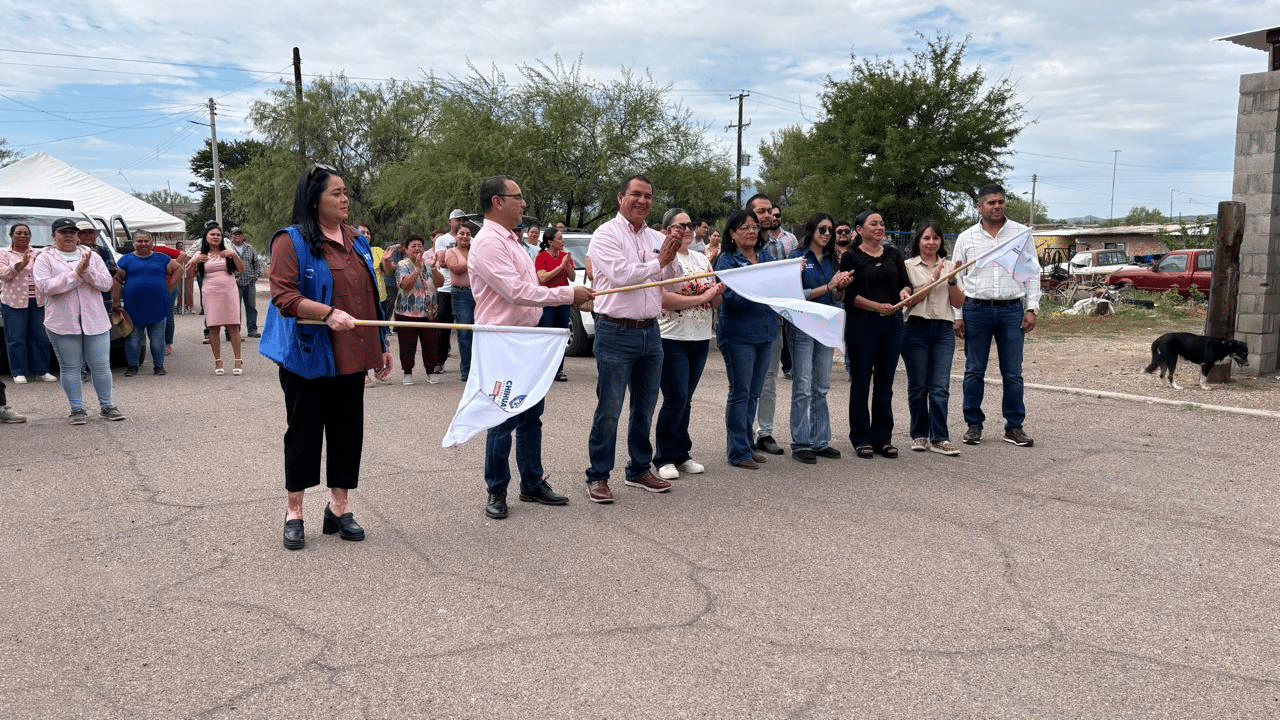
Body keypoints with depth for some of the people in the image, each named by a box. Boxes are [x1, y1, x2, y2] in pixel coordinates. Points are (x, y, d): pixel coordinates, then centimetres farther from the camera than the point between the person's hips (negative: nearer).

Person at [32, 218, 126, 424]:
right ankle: (77, 410, 12)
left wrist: (87, 271, -16)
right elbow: (44, 286, -12)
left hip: (95, 322, 2)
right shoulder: (45, 259, 3)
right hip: (62, 324, -2)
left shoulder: (92, 256, 11)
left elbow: (107, 283, 2)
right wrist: (75, 273, -17)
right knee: (70, 368, 3)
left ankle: (106, 406, 16)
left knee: (101, 366, 3)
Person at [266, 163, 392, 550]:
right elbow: (283, 294, -18)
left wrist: (381, 345, 15)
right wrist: (329, 313, -29)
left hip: (351, 357, 6)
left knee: (348, 429, 11)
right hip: (308, 355, -6)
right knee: (304, 431, 5)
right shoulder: (291, 241, -8)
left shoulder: (356, 241, 12)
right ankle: (294, 512, 19)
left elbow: (369, 296, 15)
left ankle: (339, 507, 24)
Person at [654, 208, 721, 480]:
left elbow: (716, 302, 16)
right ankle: (664, 458, 4)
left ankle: (681, 455, 19)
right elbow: (664, 299, -20)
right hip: (672, 338, -6)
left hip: (701, 338, 7)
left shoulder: (701, 258, 16)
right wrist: (702, 297, -15)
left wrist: (717, 292, -7)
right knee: (676, 399, -8)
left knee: (685, 399, 11)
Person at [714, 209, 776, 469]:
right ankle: (738, 452, 6)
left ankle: (746, 445, 23)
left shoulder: (766, 256, 14)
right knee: (740, 393, -2)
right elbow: (732, 297, -16)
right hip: (739, 335, -6)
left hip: (765, 333, 6)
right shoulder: (727, 260, -6)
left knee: (754, 394, 13)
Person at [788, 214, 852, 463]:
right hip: (803, 326, -6)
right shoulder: (798, 258, -4)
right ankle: (801, 444, 1)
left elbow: (836, 298, 14)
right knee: (803, 388, -4)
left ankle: (820, 441, 16)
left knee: (821, 388, 9)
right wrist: (828, 286, -19)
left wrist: (841, 287, -7)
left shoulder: (831, 260, 13)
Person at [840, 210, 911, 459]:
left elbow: (906, 283, 12)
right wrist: (878, 306, -19)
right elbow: (849, 294, -9)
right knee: (861, 382, 1)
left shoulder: (893, 254, 12)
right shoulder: (851, 257, -3)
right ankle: (861, 439, 10)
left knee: (885, 383, 8)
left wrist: (904, 292, -11)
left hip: (892, 324, 4)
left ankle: (883, 438, 16)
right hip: (861, 325, -4)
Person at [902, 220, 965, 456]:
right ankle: (919, 435, 17)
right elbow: (909, 302, -7)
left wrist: (952, 280, -6)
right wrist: (933, 279, -12)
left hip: (943, 330, 2)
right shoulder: (909, 266, 3)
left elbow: (959, 303, 9)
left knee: (940, 387, -4)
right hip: (916, 329, -2)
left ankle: (939, 438, -3)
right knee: (918, 386, 5)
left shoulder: (948, 266, 14)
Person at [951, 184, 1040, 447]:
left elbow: (1032, 272, 7)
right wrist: (958, 315, 1)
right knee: (974, 372, 5)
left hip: (1012, 310, 0)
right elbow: (957, 279, 7)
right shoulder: (966, 238, 6)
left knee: (1013, 374, 4)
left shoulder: (1021, 233, 6)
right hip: (976, 310, 0)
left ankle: (1014, 426, 12)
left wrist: (1032, 308, -1)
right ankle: (974, 425, 15)